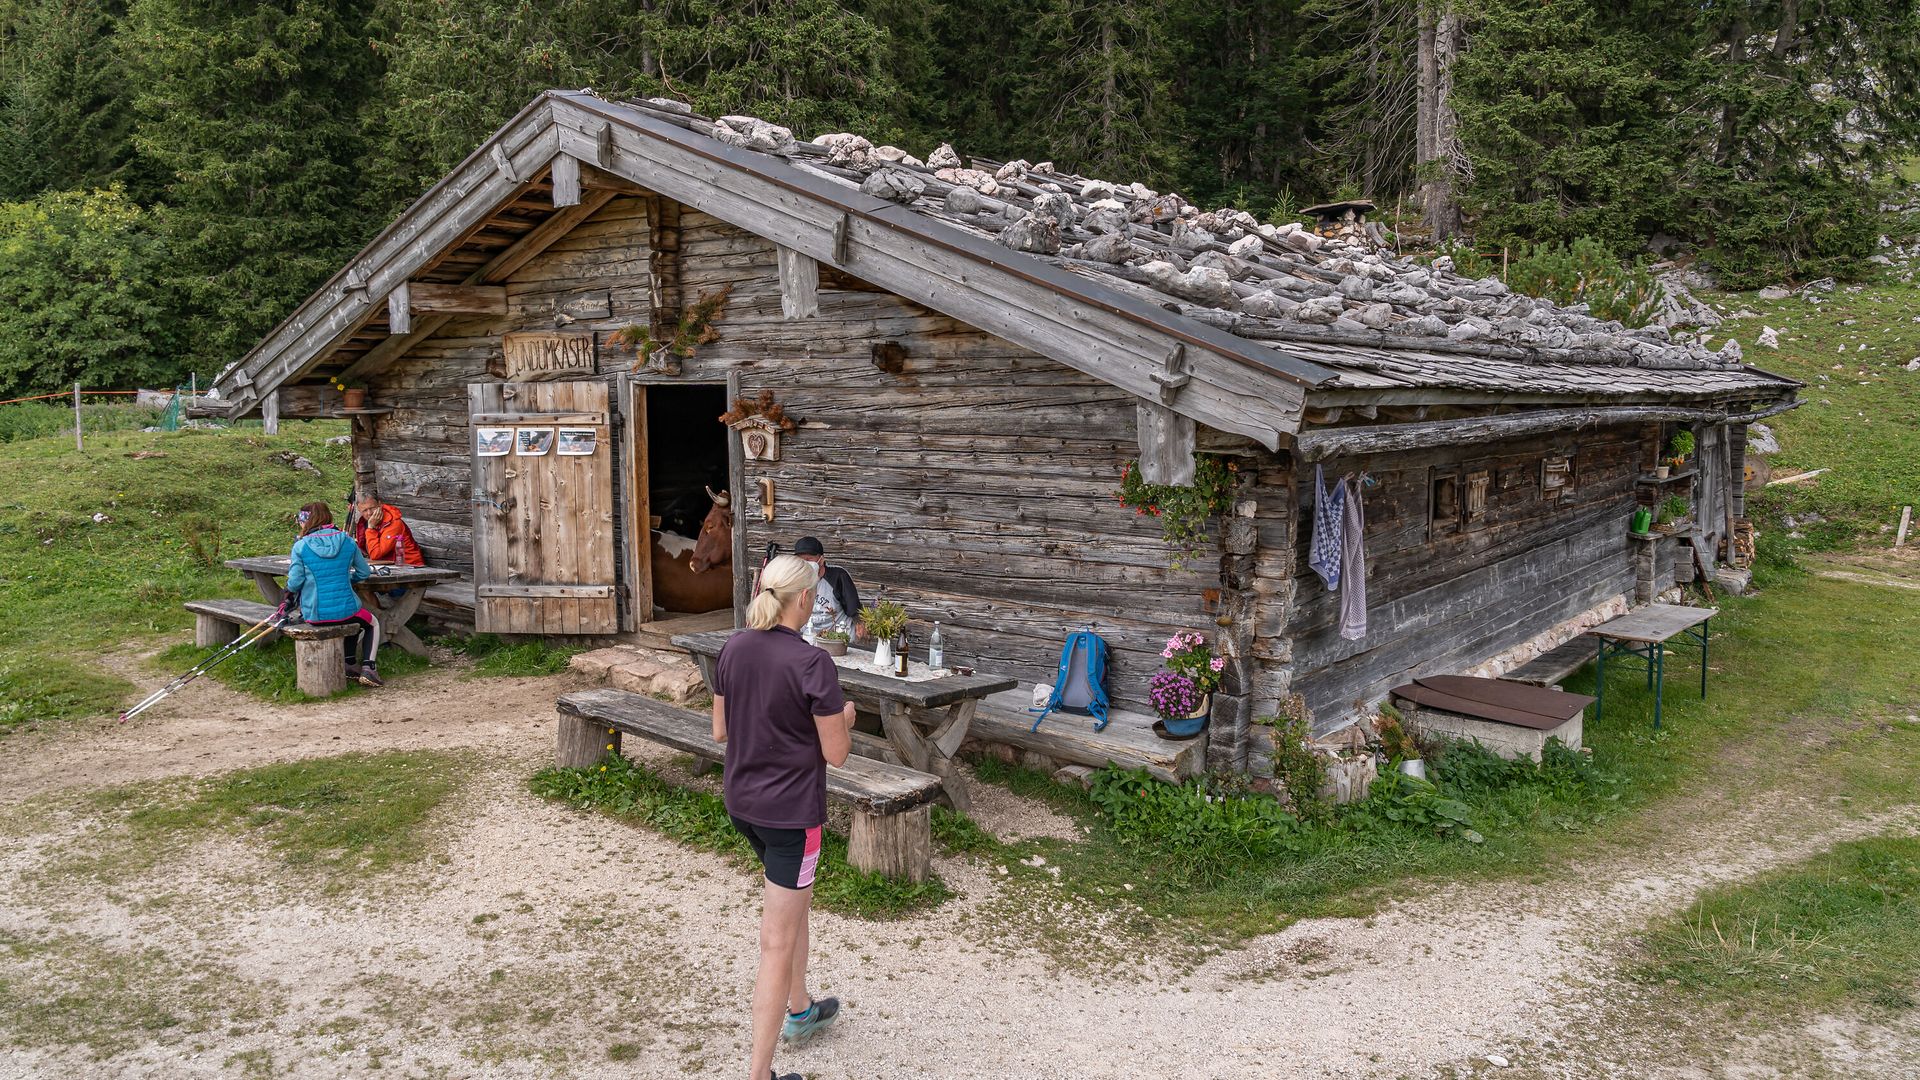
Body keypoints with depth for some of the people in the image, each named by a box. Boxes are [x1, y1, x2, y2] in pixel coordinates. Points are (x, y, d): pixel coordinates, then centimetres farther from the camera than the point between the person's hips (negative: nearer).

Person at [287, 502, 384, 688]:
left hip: (314, 615, 1)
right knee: (373, 623, 29)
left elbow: (294, 584, -9)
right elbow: (365, 573, 6)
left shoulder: (301, 547, -9)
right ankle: (368, 667, 8)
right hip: (345, 610, -1)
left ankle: (350, 665, 26)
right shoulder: (346, 541, -3)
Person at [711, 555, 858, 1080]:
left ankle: (800, 1010, 45)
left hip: (741, 802, 7)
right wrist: (844, 716, 4)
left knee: (794, 901, 29)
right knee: (778, 942, 2)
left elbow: (720, 730, 7)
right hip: (791, 811, -7)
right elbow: (835, 752, -15)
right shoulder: (812, 663, -21)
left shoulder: (732, 650, -2)